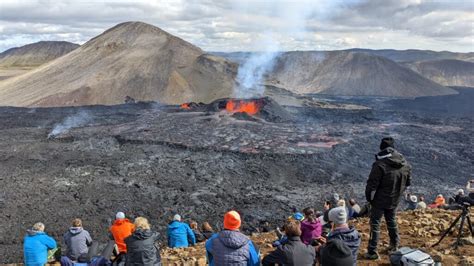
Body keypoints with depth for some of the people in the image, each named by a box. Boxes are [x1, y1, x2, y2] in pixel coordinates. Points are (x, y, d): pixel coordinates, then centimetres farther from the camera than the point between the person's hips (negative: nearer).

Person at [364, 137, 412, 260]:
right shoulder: (405, 164, -5)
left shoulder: (380, 165, -26)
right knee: (391, 221, 25)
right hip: (395, 200, 6)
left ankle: (372, 252, 8)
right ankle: (394, 245, 42)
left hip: (380, 200, -6)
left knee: (375, 224, 5)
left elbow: (372, 184, -20)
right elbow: (408, 182, 8)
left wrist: (369, 198, -4)